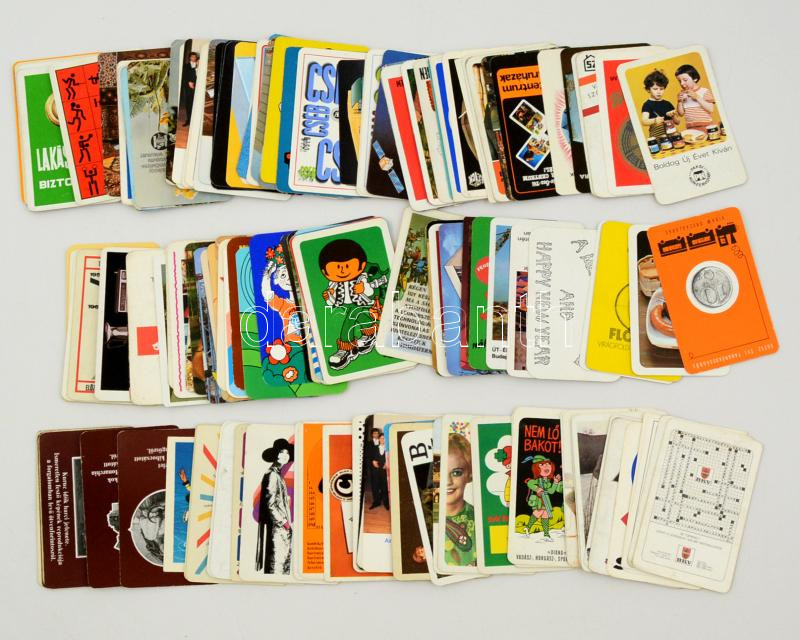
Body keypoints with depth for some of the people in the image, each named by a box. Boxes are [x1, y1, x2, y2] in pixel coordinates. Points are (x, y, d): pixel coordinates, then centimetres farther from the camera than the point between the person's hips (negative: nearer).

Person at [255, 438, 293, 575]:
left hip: (283, 528, 10)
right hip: (276, 528, -10)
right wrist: (283, 521, -14)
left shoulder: (278, 474, 18)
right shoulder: (272, 475, -12)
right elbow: (270, 503, -18)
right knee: (275, 564, -10)